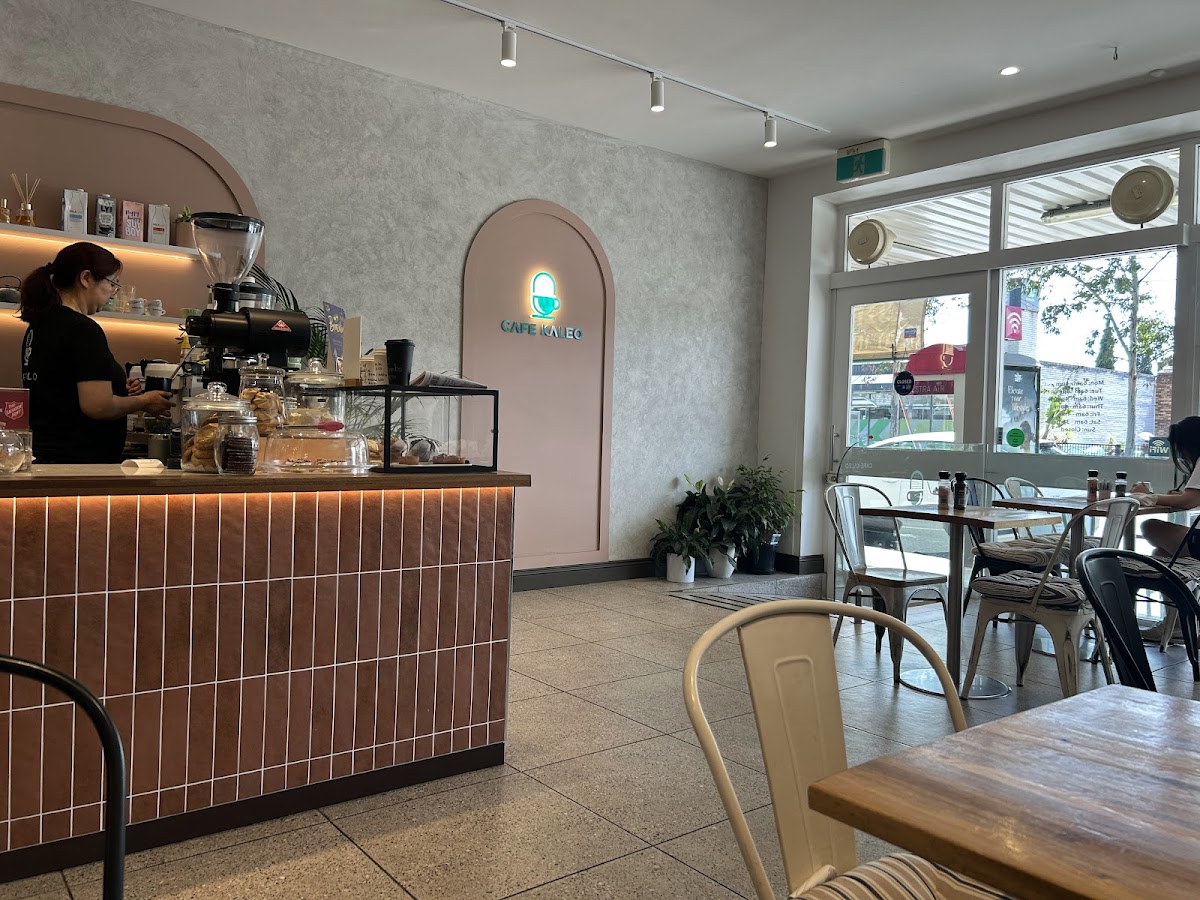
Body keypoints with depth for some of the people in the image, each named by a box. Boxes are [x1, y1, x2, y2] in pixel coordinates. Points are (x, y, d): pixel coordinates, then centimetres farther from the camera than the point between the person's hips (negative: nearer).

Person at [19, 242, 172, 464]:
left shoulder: (37, 326, 13)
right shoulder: (83, 329, -15)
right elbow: (98, 406, -22)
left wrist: (118, 392, 14)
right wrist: (143, 402, -6)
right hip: (79, 460, -9)